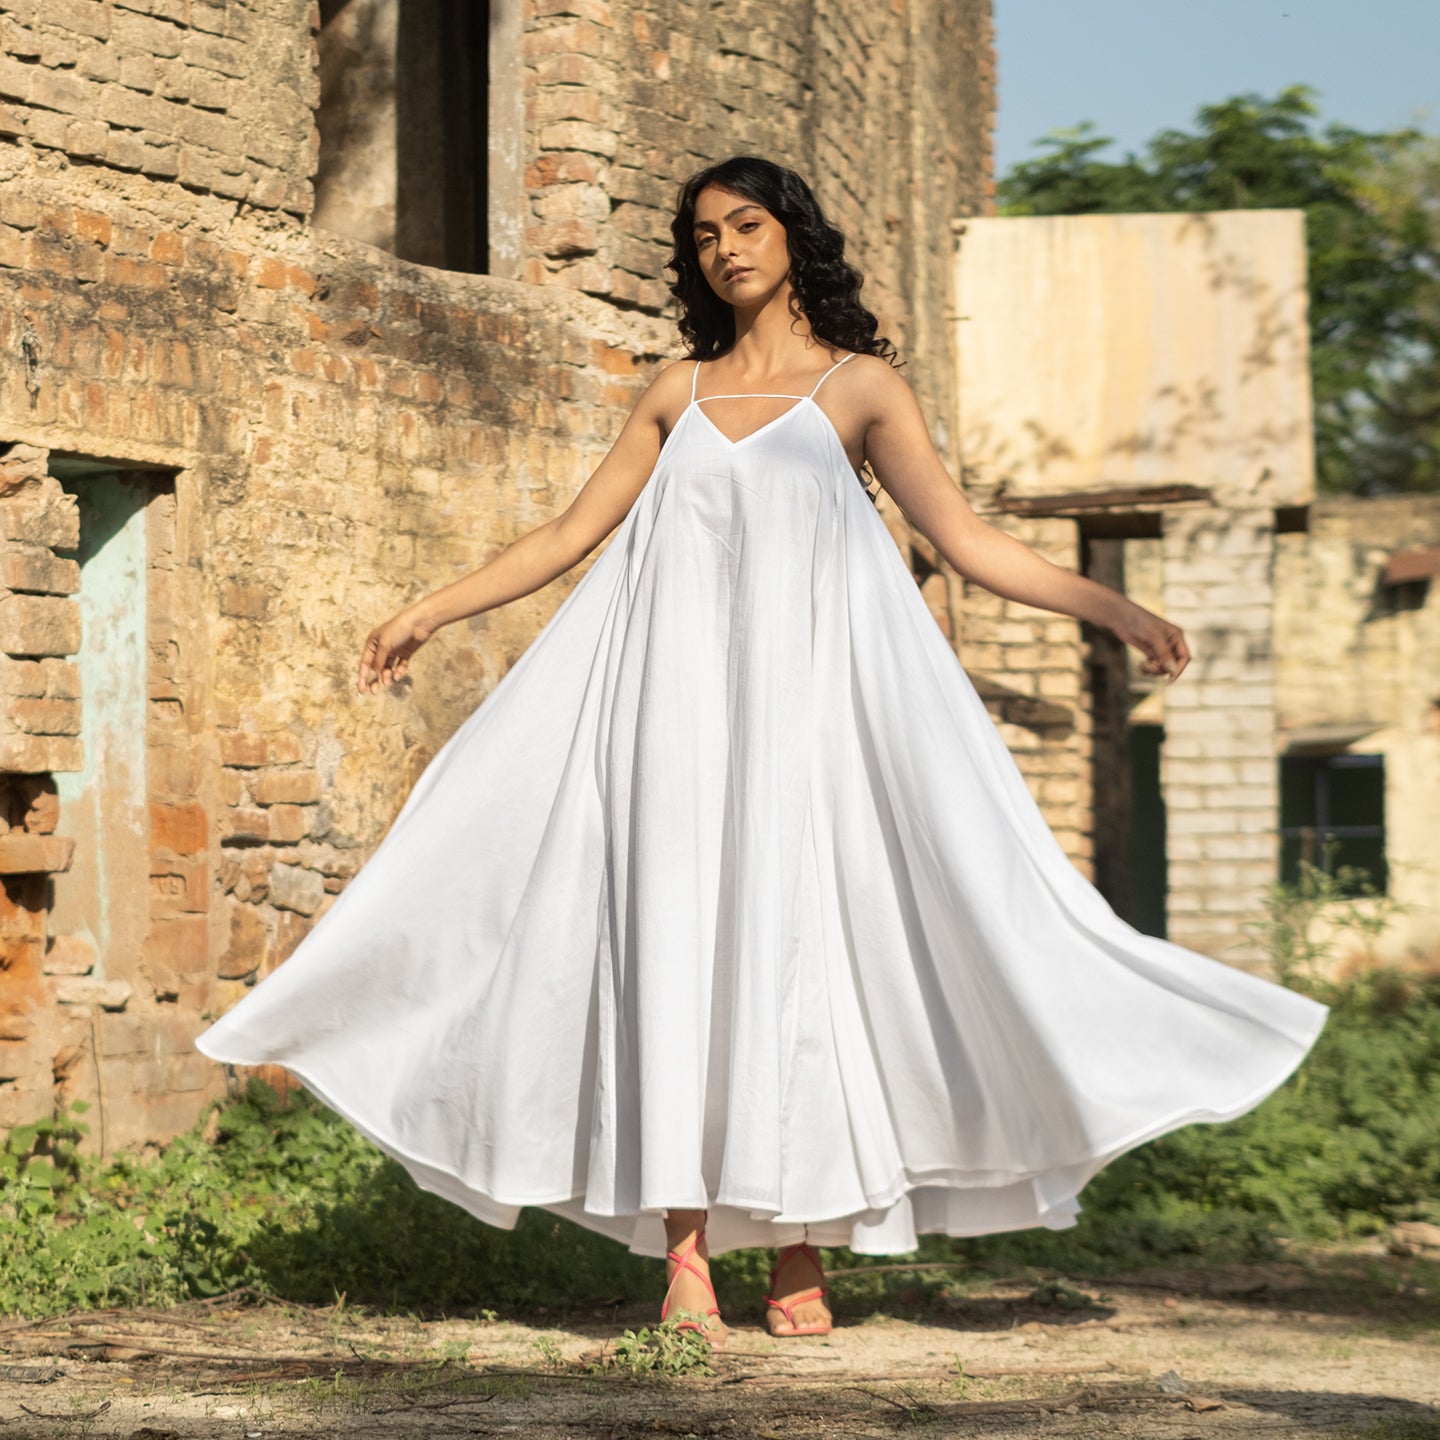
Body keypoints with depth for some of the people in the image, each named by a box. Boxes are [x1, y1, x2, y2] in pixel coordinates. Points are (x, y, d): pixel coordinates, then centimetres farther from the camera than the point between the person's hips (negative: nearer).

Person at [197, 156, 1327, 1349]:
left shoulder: (862, 383, 8)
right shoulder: (679, 392, 16)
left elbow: (970, 543, 3)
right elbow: (571, 536, 21)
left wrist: (1116, 609, -7)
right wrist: (431, 612, 19)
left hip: (802, 699, -2)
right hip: (678, 695, 2)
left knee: (800, 941, -6)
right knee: (679, 940, -6)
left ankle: (801, 1253, -1)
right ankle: (687, 1253, -8)